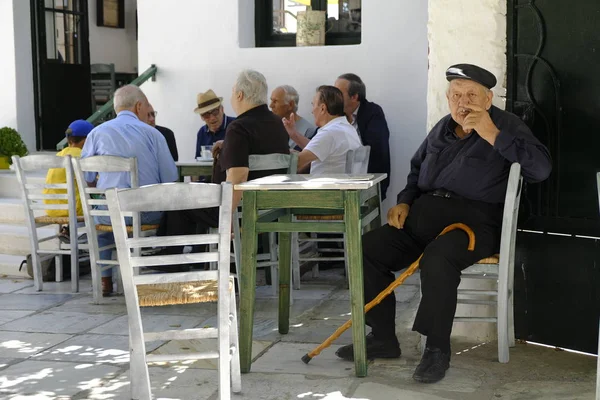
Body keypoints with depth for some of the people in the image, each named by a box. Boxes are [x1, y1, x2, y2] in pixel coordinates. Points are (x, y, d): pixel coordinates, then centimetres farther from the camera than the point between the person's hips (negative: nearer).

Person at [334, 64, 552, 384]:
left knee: (437, 260, -37)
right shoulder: (443, 128, 17)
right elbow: (418, 169, 31)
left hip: (473, 220, -7)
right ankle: (382, 338, 1)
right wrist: (405, 202, 12)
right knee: (368, 248, -9)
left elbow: (541, 168, -18)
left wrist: (493, 135, -22)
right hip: (424, 216, 7)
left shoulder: (505, 125, -2)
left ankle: (437, 349, -20)